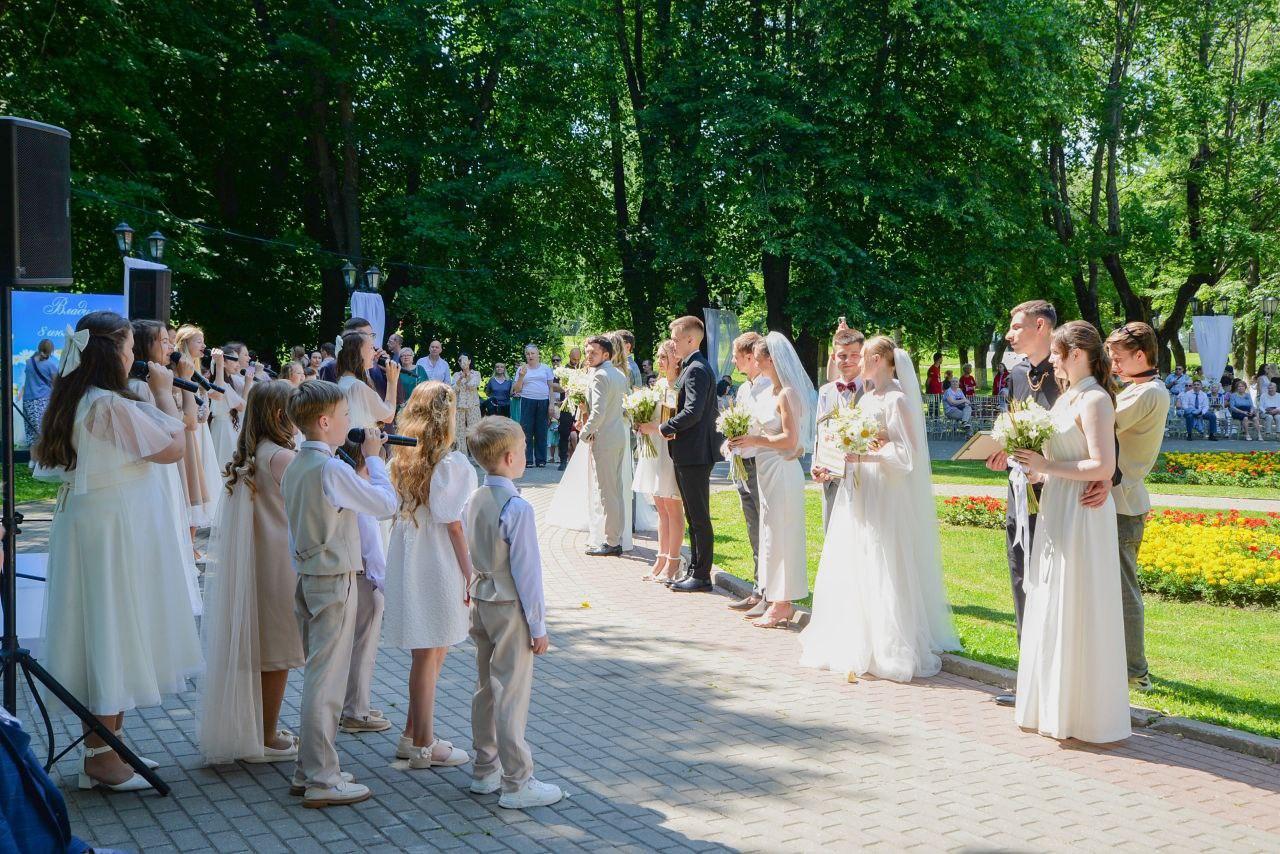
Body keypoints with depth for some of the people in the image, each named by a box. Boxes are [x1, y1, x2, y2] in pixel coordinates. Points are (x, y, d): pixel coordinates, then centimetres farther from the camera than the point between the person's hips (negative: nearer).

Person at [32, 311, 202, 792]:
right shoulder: (111, 405, -21)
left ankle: (106, 742, 25)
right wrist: (163, 393, -4)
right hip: (112, 530, -10)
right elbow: (173, 447, -17)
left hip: (89, 523, 10)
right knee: (114, 630, -2)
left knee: (105, 631, 15)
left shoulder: (74, 402, 9)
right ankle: (103, 758, 5)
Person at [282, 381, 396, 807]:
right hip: (334, 583, -9)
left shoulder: (295, 466, 8)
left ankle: (309, 769, 24)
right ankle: (321, 780, 2)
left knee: (317, 675, 17)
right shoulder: (331, 470, -20)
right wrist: (373, 457, -3)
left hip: (308, 578, 9)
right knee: (326, 682, -4)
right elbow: (386, 502, -15)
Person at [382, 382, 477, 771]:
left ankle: (413, 734, 25)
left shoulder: (403, 459, 5)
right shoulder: (451, 464, -15)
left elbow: (402, 510, 7)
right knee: (429, 654, 2)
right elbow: (453, 524, -15)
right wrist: (469, 574, -8)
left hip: (407, 560, 7)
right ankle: (424, 745, 12)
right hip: (438, 564, -7)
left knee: (430, 652, 18)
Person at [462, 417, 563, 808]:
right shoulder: (517, 507, -20)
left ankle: (484, 771, 27)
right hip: (510, 608, -8)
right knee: (512, 695, -1)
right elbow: (526, 570, -18)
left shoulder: (474, 499, 4)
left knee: (485, 689, 17)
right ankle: (516, 784, 6)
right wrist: (538, 626, -11)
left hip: (480, 602, 8)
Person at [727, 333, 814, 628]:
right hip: (769, 470, 10)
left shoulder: (787, 394, -16)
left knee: (779, 534, -3)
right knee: (773, 534, 13)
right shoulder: (770, 392, 12)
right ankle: (782, 604, 21)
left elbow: (790, 439, -21)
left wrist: (754, 440, -15)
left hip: (782, 470, -10)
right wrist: (746, 440, 2)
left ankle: (781, 606, 5)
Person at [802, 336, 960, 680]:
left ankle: (888, 649, 2)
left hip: (884, 497, -9)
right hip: (856, 493, 9)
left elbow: (906, 451, -16)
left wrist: (864, 456, -22)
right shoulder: (866, 399, 13)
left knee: (881, 572, -5)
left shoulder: (896, 400, -12)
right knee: (850, 570, 10)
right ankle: (855, 642, 19)